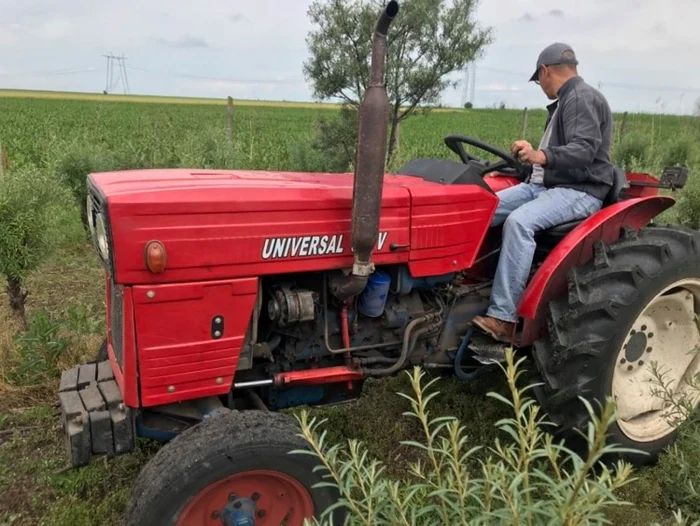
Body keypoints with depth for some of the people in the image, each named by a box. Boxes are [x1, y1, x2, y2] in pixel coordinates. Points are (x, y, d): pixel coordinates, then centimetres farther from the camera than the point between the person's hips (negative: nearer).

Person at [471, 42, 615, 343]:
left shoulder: (583, 98, -10)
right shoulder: (566, 101, 22)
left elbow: (585, 149, -26)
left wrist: (540, 156, -40)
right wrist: (530, 159, 36)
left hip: (578, 191, -10)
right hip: (543, 184, 10)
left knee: (519, 222, -36)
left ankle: (503, 319, -36)